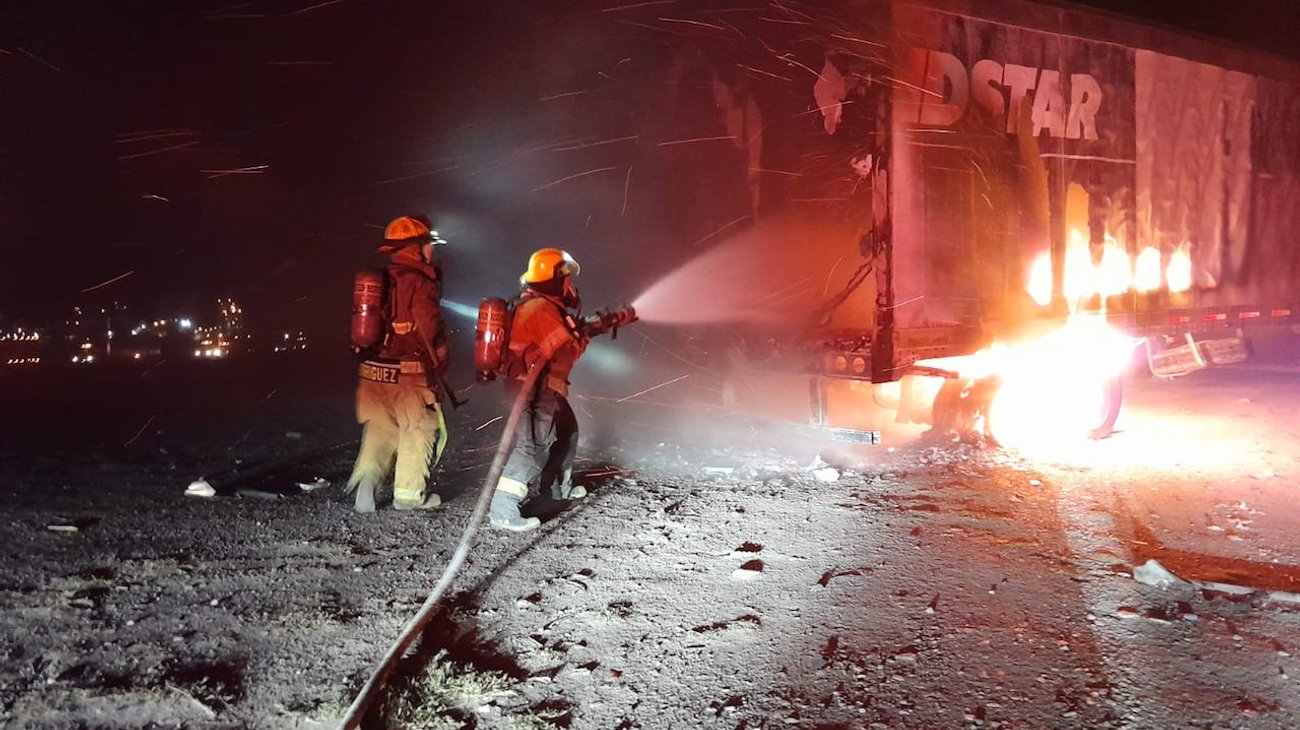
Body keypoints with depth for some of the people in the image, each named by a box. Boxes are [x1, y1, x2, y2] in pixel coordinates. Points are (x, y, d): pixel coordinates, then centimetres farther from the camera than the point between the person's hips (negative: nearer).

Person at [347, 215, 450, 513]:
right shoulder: (419, 282, -12)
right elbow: (430, 330, -15)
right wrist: (438, 366, -2)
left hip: (373, 369, 7)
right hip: (409, 372, -6)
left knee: (379, 428, 18)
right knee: (419, 429, 7)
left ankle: (367, 477, -1)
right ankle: (408, 493, 12)